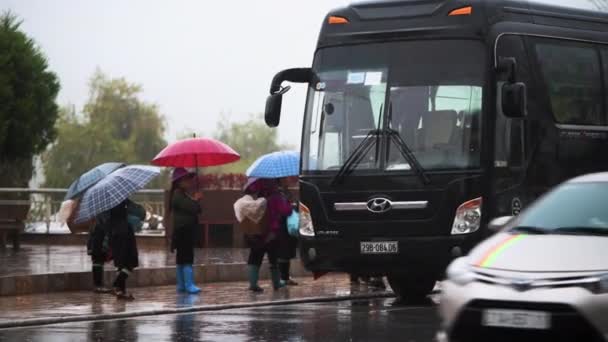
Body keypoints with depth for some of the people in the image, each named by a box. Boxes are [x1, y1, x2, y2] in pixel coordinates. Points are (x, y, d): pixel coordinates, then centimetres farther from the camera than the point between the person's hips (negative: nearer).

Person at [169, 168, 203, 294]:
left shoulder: (184, 194, 17)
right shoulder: (178, 196, -13)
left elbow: (197, 210, 17)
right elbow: (193, 208, -22)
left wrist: (195, 200, 0)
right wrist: (196, 199, -3)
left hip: (187, 231, 10)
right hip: (183, 231, -10)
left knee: (181, 260, 12)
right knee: (187, 259, -14)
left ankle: (181, 285, 16)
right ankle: (189, 285, -18)